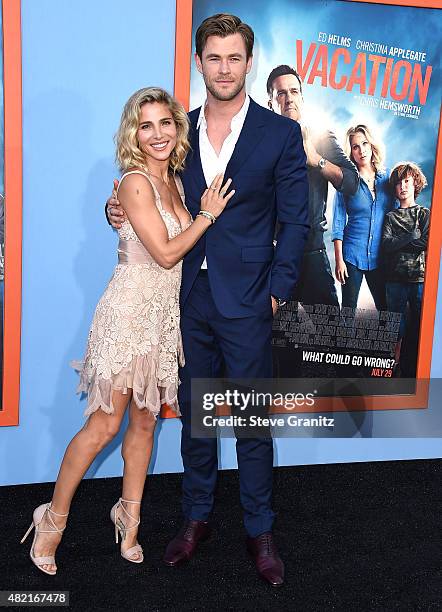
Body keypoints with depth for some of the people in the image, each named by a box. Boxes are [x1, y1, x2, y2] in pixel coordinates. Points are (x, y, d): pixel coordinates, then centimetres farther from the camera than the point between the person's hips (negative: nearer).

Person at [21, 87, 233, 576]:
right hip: (130, 310, -8)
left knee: (144, 421, 14)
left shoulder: (172, 181, 12)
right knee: (104, 426, -2)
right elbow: (165, 252, -15)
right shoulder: (135, 182, -12)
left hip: (164, 313, 8)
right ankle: (53, 519, 17)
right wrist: (207, 214, -7)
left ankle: (129, 515, 30)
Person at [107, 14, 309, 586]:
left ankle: (259, 529, 25)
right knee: (194, 415, 14)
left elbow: (295, 221, -2)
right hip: (189, 299, 4)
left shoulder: (280, 133, -1)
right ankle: (196, 517, 32)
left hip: (246, 303, -3)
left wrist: (276, 292, -9)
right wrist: (124, 210, -5)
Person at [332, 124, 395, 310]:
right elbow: (338, 222, -3)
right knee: (348, 311, 2)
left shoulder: (386, 177, 6)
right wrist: (339, 260, -9)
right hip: (352, 254, -3)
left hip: (380, 256, 3)